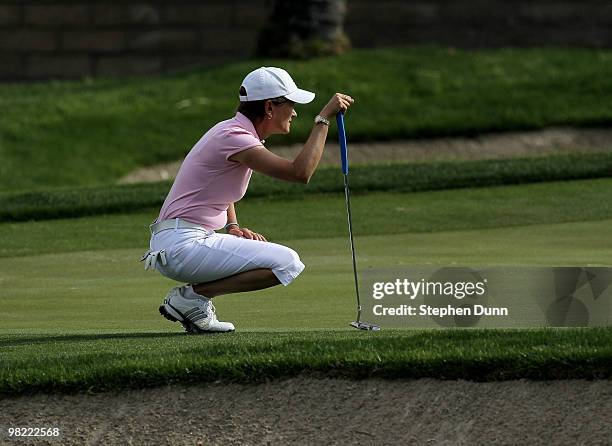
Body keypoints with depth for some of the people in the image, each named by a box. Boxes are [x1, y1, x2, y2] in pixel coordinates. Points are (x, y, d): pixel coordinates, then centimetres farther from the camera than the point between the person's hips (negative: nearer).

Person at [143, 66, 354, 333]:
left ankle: (193, 295, 7)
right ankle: (192, 297, -11)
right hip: (183, 245, -10)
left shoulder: (232, 130, 15)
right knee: (287, 263, -14)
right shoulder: (234, 137, -16)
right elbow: (300, 172, -26)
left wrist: (233, 227, 14)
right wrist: (323, 118, -18)